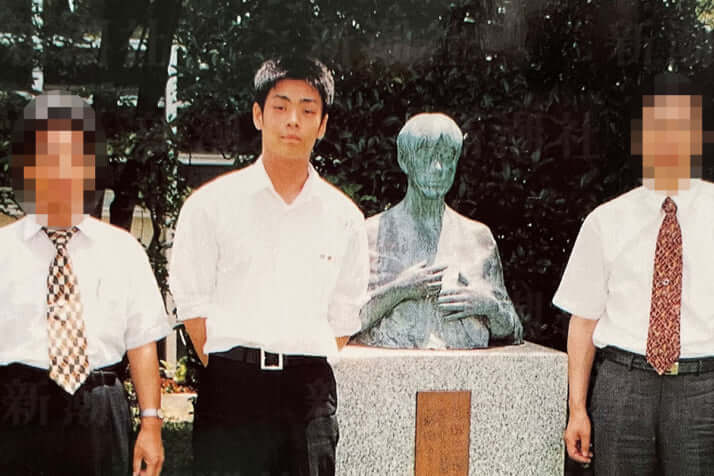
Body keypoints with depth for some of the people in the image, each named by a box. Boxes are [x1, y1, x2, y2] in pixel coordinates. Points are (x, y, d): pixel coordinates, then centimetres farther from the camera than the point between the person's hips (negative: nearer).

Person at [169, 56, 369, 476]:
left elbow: (343, 318, 13)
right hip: (231, 382, -2)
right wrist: (231, 376, -3)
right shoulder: (212, 204, 5)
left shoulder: (344, 217, 11)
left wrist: (306, 375, 3)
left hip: (310, 387, 2)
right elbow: (193, 304, 4)